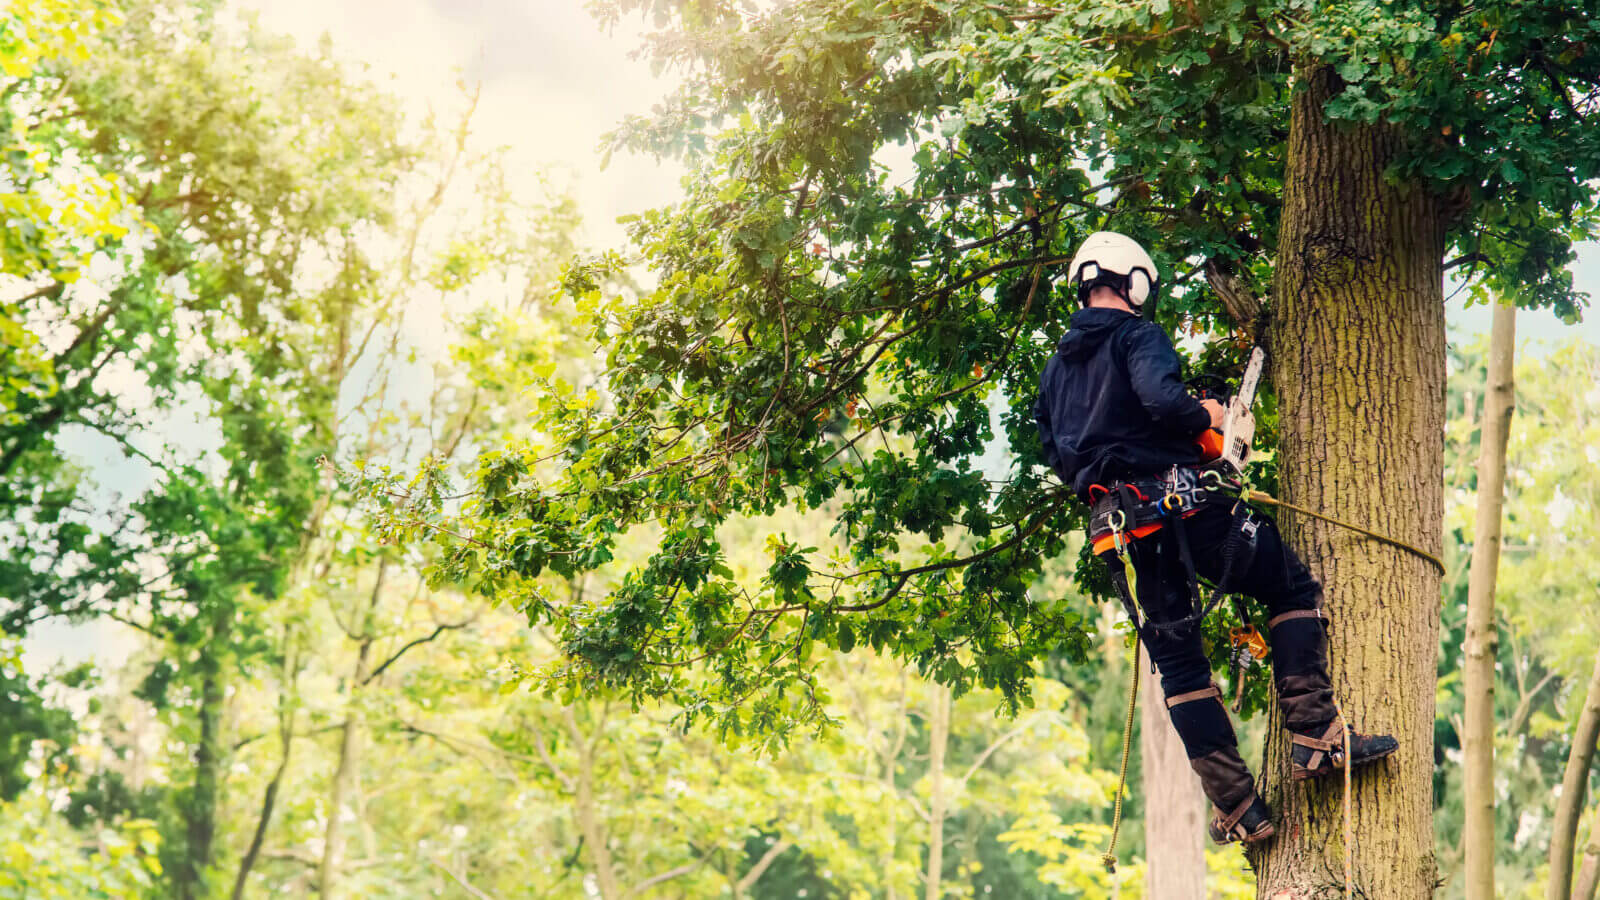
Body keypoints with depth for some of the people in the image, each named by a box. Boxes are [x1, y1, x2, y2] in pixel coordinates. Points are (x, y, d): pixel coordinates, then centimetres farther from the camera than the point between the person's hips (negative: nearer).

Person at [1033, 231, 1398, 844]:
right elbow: (1161, 397, -22)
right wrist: (1205, 416, -4)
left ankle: (1236, 806, 6)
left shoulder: (1056, 367, 18)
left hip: (1117, 529, 6)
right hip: (1183, 503, -6)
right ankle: (1315, 736, -4)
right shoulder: (1137, 336, -3)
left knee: (1179, 666, 10)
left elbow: (1056, 456, 18)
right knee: (1294, 589, 9)